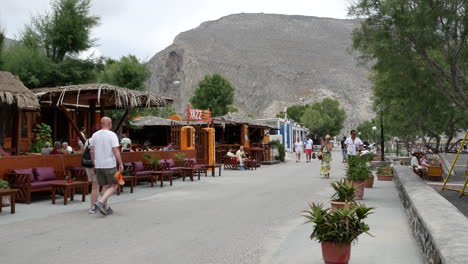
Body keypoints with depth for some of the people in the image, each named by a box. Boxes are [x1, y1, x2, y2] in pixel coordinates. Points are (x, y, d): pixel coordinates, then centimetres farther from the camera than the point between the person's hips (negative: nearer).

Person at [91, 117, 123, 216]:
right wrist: (121, 164, -10)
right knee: (114, 186, 6)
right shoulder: (112, 135, -9)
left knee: (105, 187, 14)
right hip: (110, 165, -5)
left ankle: (106, 208, 15)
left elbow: (92, 151, 7)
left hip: (98, 166, 5)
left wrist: (94, 165, 15)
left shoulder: (95, 135, 6)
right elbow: (116, 151, -15)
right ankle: (100, 202, -12)